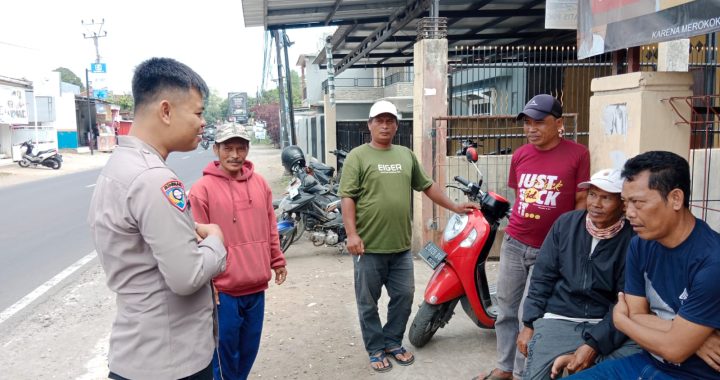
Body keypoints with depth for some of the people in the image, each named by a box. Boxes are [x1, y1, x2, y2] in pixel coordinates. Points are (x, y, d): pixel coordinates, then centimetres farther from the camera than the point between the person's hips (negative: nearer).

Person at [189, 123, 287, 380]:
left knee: (249, 349, 19)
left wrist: (277, 261, 13)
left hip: (256, 285, 5)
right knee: (225, 351, 8)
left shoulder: (259, 183, 6)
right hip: (223, 289, -5)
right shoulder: (203, 189, -11)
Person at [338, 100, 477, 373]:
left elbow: (427, 186, 20)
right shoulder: (358, 156, -4)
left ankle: (393, 343, 31)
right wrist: (351, 234, -18)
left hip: (401, 246, 5)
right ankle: (376, 349, 25)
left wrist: (454, 207, 19)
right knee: (368, 303, 8)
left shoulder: (406, 155, 13)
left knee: (404, 297, 12)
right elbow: (347, 197, -10)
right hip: (369, 246, -5)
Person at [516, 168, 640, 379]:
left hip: (610, 324, 0)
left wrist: (594, 344, -19)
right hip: (560, 318, 1)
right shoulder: (566, 223, 4)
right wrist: (529, 324, 2)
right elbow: (542, 277, 7)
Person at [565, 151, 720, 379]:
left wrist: (619, 320, -5)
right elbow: (637, 316, -1)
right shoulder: (639, 245, -2)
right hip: (648, 362, 6)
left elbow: (674, 349, -21)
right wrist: (694, 337, -16)